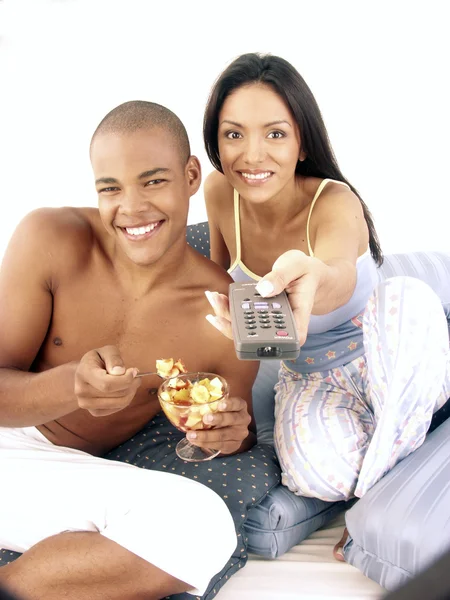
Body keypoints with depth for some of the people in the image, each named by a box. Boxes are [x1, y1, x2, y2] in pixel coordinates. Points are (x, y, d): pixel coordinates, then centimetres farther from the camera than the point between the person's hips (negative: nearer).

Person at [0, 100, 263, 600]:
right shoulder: (50, 240, -12)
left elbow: (238, 438, 7)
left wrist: (233, 432, -17)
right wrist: (71, 386, -30)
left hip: (75, 476, 2)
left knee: (203, 526, -27)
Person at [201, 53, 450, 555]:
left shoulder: (335, 203, -27)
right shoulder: (220, 193, -14)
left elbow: (340, 271, -54)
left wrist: (310, 275, -76)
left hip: (375, 356, -1)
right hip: (305, 371, 2)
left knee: (408, 300, -40)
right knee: (321, 462, -36)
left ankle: (380, 497, -20)